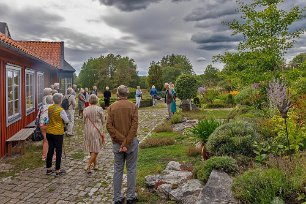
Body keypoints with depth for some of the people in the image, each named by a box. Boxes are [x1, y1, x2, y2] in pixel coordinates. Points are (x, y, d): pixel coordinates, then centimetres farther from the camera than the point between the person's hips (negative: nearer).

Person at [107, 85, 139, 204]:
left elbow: (109, 126, -9)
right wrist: (126, 143, -16)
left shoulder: (111, 107, 0)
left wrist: (121, 140, -11)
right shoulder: (133, 106, -5)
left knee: (118, 170, 12)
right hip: (131, 142, -2)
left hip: (117, 143, 2)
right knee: (131, 170, 10)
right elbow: (134, 125, -15)